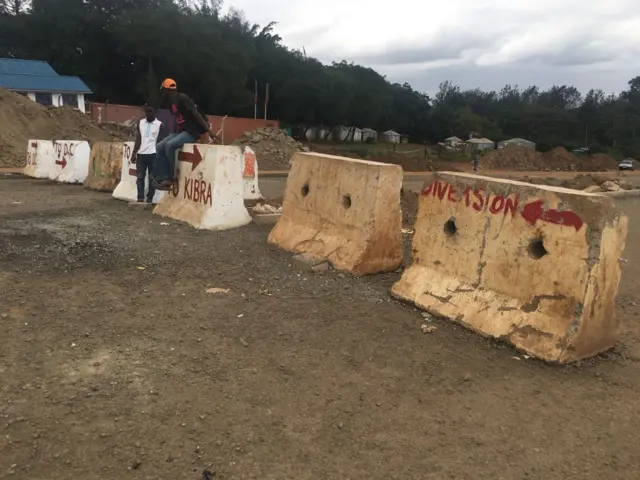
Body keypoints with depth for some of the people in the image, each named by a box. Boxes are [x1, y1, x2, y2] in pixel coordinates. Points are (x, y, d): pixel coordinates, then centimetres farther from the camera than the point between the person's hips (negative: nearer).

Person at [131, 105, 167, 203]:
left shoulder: (160, 125, 0)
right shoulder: (140, 122, 12)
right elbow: (138, 139, 13)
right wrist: (134, 153, 7)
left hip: (153, 154, -4)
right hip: (141, 154, 4)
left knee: (152, 177, 1)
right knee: (140, 176, 3)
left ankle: (149, 198, 5)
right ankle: (140, 198, 5)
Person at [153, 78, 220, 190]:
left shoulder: (182, 98, -14)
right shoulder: (171, 103, 13)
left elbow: (196, 114, -23)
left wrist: (208, 130, -31)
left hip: (192, 132, -9)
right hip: (181, 131, 10)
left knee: (169, 145, -27)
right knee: (160, 147, -2)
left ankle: (170, 178, -16)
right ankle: (162, 178, -6)